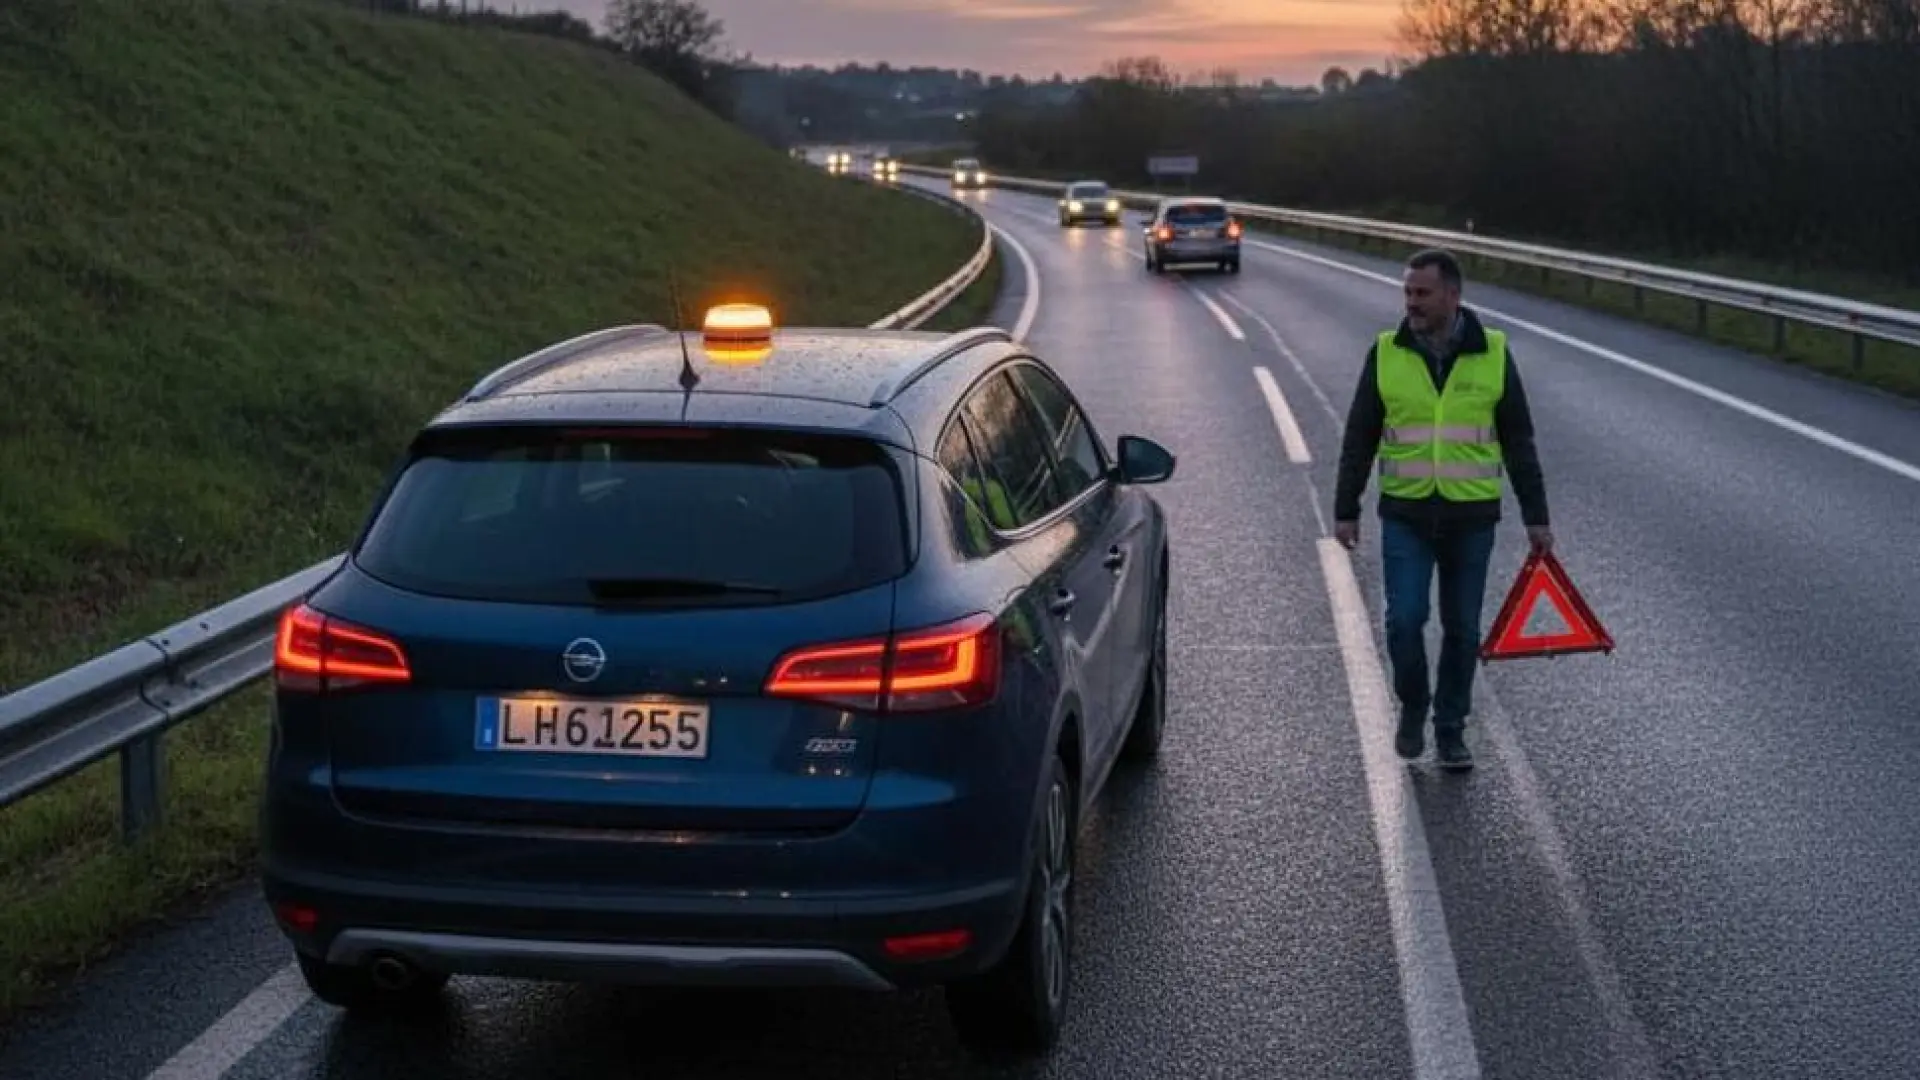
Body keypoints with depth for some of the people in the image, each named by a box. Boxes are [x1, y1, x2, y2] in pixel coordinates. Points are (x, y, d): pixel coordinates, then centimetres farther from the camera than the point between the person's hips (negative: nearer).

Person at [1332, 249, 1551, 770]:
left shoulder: (1492, 354, -1)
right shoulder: (1386, 353, -1)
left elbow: (1518, 440, 5)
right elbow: (1359, 438, 5)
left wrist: (1536, 516, 3)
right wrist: (1346, 509, 3)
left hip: (1471, 517, 0)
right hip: (1405, 516, 0)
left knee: (1463, 630, 6)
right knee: (1404, 621, -8)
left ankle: (1450, 731, 20)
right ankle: (1412, 708, 18)